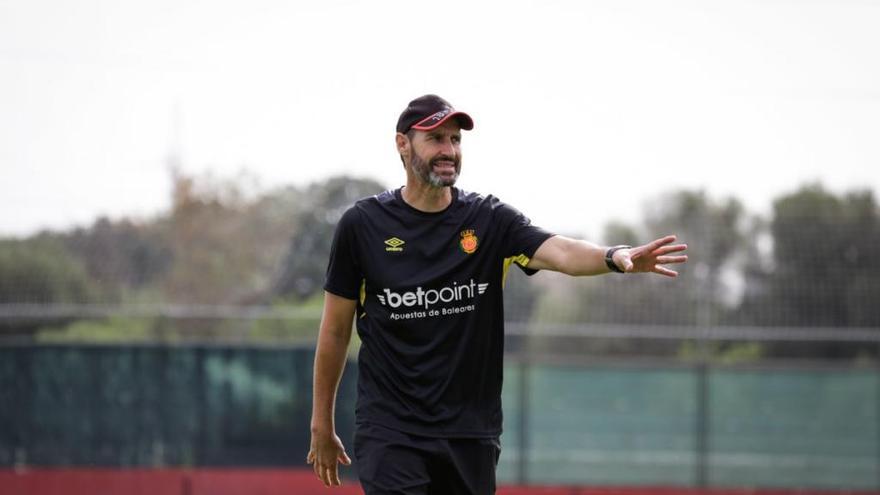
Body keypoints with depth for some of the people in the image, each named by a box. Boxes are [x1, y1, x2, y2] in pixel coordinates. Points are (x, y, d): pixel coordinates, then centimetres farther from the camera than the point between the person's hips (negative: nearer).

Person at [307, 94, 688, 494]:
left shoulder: (490, 221, 2)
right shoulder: (362, 224, -1)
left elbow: (559, 252, -17)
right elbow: (335, 329, 6)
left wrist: (615, 258, -39)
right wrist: (322, 424, 9)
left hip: (470, 432, 3)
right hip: (390, 428, -3)